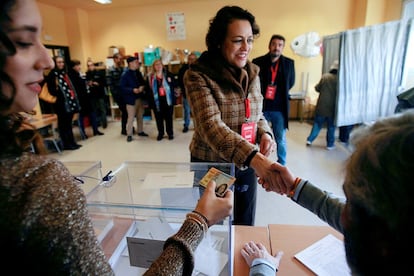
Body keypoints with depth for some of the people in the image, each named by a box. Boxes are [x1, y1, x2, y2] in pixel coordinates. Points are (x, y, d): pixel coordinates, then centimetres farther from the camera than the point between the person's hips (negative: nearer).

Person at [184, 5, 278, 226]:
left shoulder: (251, 73, 2)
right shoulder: (198, 76, -17)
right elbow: (211, 125, -30)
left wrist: (265, 133, -11)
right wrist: (254, 157, -42)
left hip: (246, 165, 5)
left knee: (245, 226, 22)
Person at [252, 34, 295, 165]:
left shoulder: (289, 63, 2)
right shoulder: (257, 62, -3)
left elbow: (291, 82, 16)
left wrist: (282, 92, 7)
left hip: (279, 108, 1)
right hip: (261, 107, 0)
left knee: (280, 139, 10)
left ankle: (282, 164, 27)